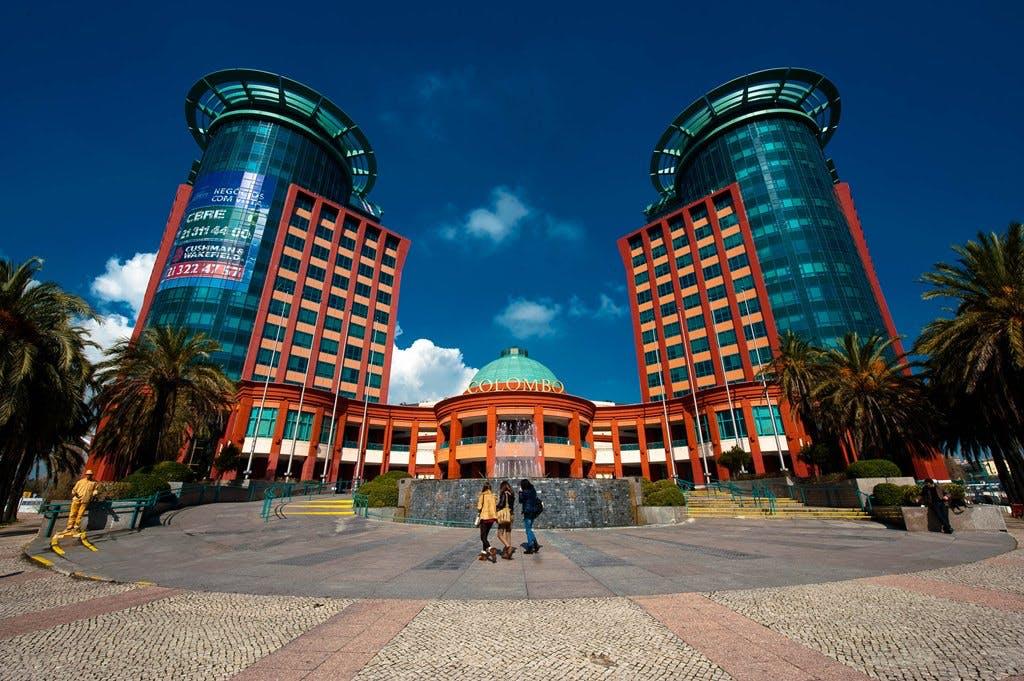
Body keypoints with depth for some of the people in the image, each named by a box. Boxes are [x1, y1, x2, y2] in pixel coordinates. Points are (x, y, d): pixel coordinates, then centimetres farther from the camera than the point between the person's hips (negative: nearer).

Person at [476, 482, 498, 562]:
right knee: (485, 535, 20)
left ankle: (491, 549, -22)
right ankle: (484, 553, 22)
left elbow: (479, 507, -12)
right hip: (492, 517, 5)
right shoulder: (493, 496, 3)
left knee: (483, 537, 1)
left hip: (485, 517, -5)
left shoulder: (482, 496, -9)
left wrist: (479, 511, 8)